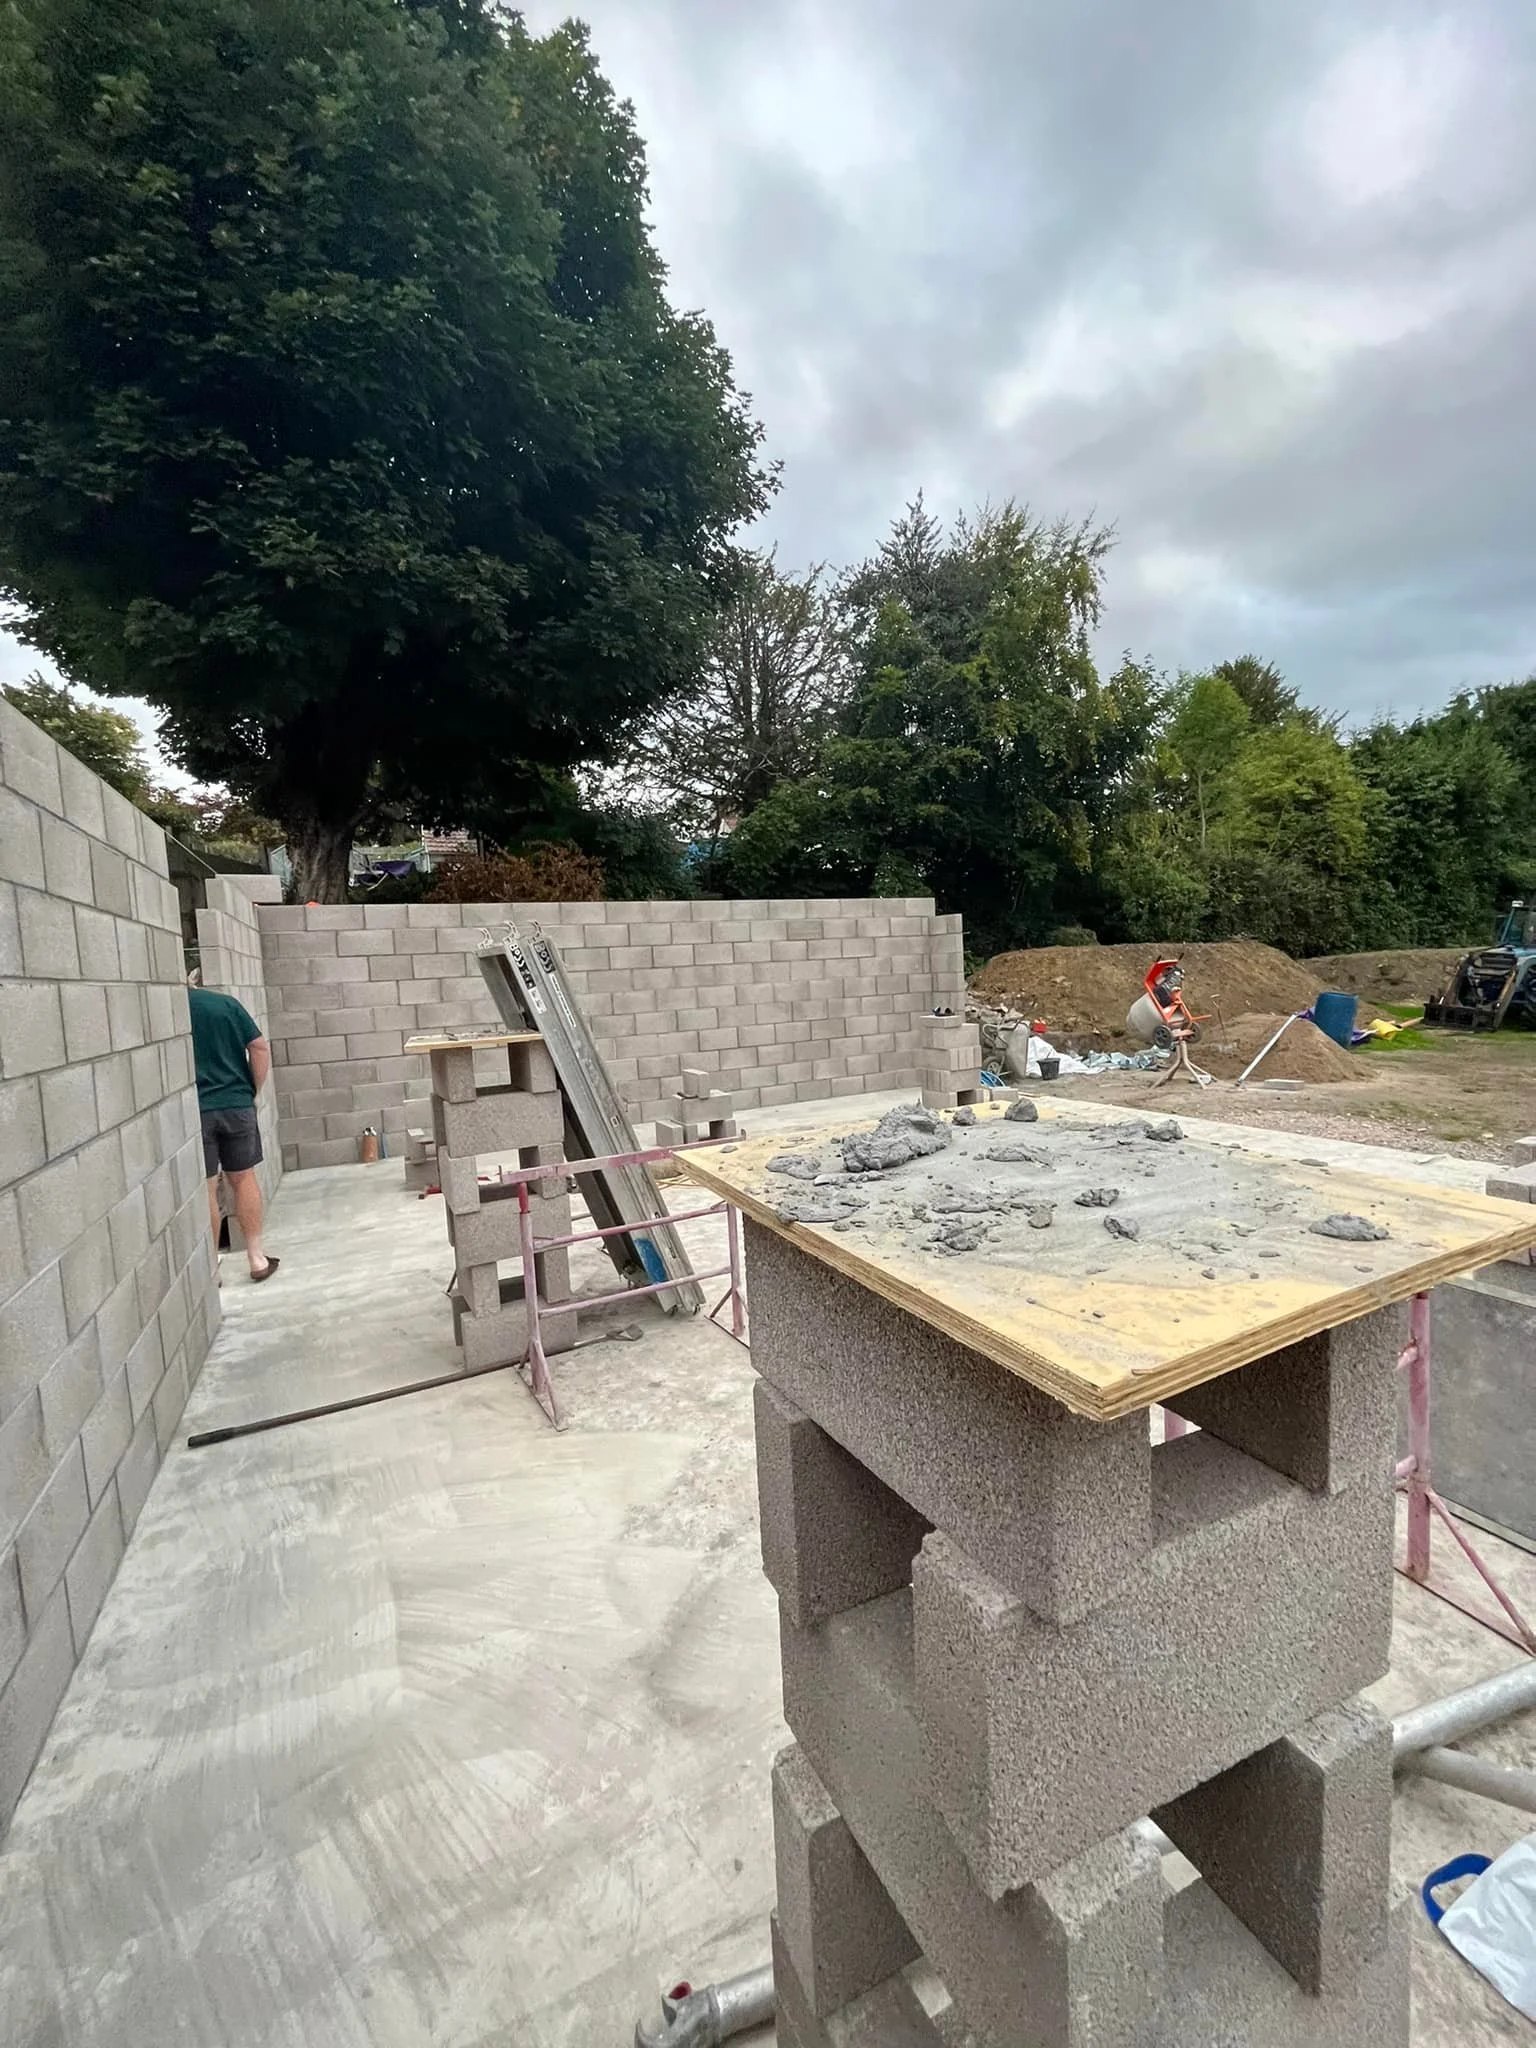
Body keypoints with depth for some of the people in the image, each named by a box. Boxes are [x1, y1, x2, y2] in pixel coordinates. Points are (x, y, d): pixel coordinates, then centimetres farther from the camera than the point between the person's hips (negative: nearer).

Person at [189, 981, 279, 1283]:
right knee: (243, 1179, 11)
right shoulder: (227, 1003, 1)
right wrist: (253, 1091, 7)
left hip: (192, 1111, -2)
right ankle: (257, 1258, 17)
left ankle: (210, 1269, 15)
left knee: (205, 1189, 5)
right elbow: (260, 1048, -2)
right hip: (237, 1105, 2)